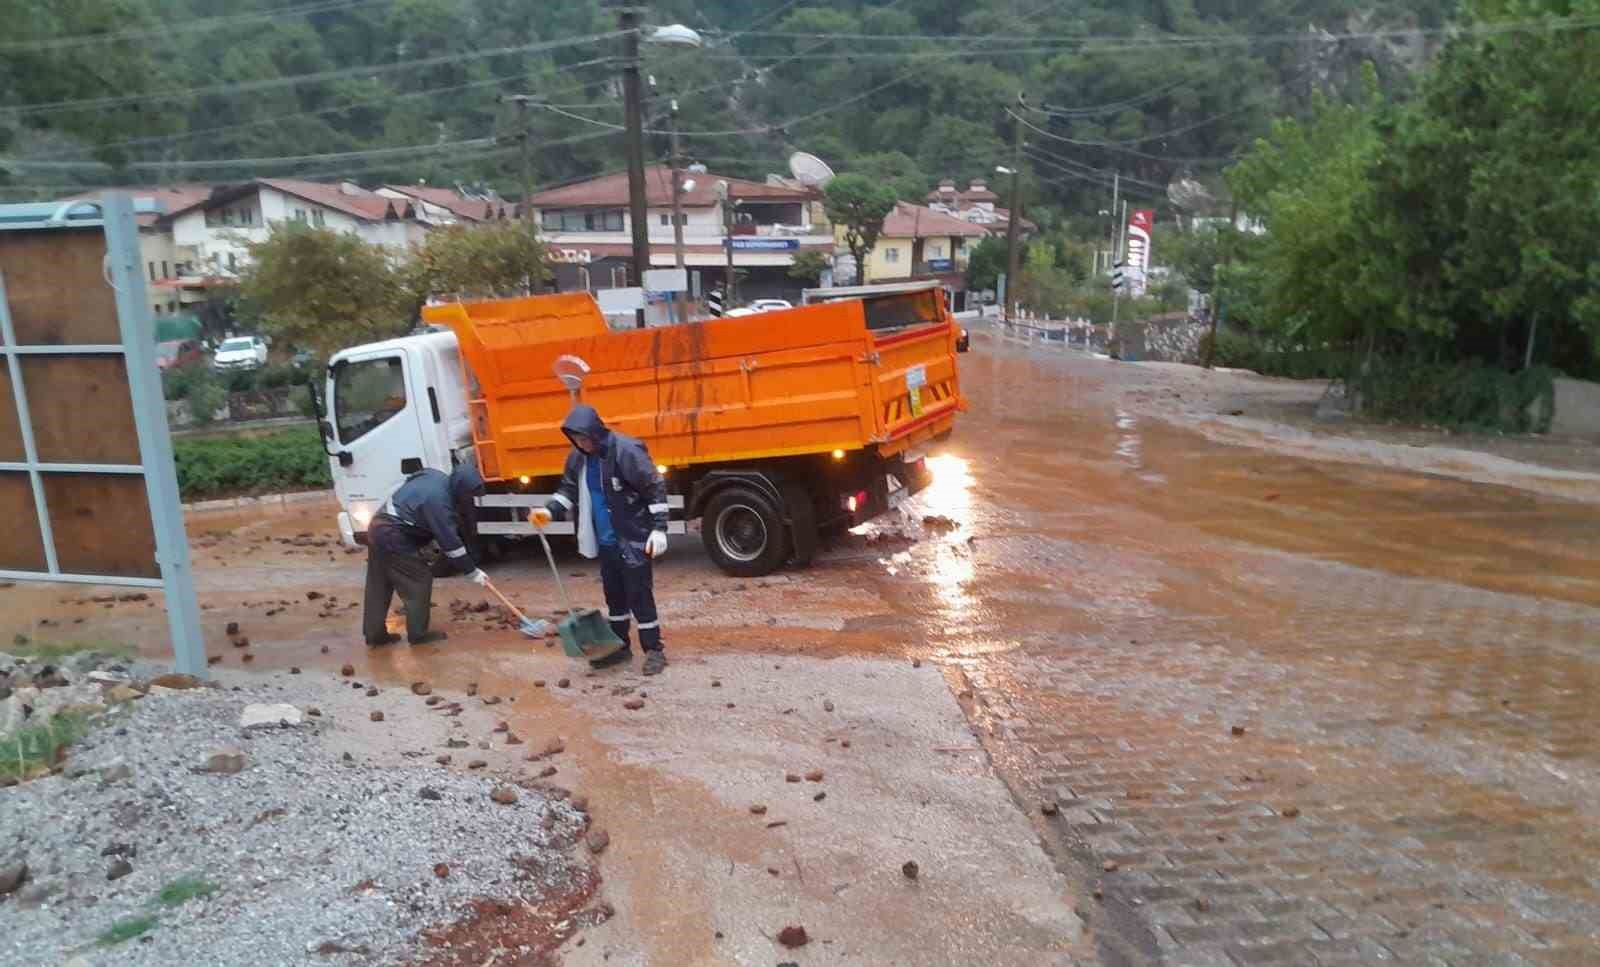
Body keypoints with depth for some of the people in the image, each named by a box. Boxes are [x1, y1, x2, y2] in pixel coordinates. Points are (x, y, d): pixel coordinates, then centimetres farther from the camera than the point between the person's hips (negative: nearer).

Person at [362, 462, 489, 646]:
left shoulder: (439, 478, 3)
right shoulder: (437, 501, -24)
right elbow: (450, 542, -20)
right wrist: (472, 571, -13)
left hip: (380, 527, 10)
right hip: (394, 537, -10)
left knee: (380, 585, 14)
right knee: (419, 580, -1)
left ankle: (374, 634, 22)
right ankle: (418, 634, 7)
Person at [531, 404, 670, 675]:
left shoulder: (626, 450, -20)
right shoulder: (578, 457, 2)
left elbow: (655, 489, -16)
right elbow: (569, 489, 15)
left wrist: (658, 528, -19)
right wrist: (550, 512, -3)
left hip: (634, 539, -7)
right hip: (606, 540, 7)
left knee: (639, 595, -2)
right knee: (614, 594, 16)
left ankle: (654, 650, 11)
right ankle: (619, 646, 30)